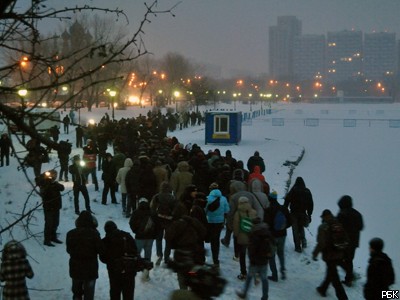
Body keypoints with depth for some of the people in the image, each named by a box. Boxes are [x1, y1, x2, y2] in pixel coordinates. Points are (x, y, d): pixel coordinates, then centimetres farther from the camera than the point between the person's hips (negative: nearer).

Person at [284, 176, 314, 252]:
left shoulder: (293, 191, -8)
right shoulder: (307, 192, 2)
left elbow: (286, 201, -9)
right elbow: (311, 204, 7)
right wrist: (309, 214, 14)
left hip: (294, 213, -3)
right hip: (303, 214, 3)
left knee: (296, 230, 3)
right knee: (301, 228, 24)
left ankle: (298, 247, 1)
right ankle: (303, 240, 3)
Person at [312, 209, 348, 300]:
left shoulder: (323, 227, -17)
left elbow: (321, 243, -20)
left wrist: (315, 253, -7)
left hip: (329, 256, -7)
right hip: (340, 255, 7)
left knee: (334, 276, 2)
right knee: (331, 273, 23)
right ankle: (323, 289, 41)